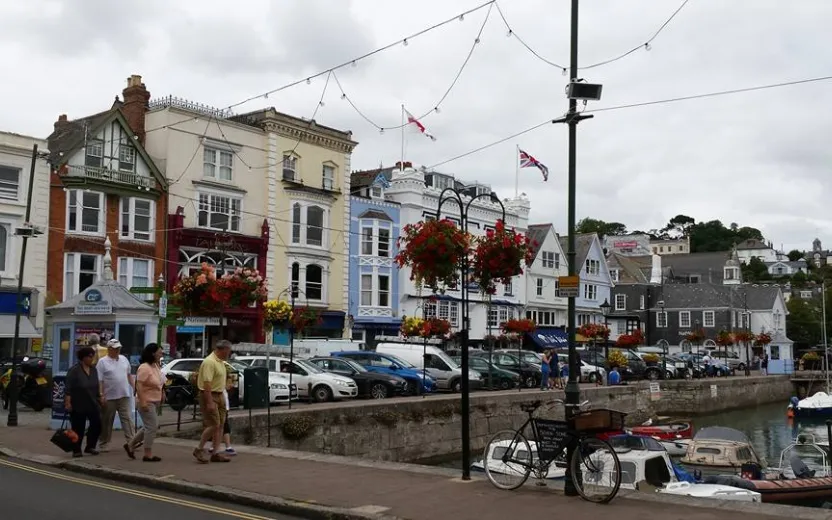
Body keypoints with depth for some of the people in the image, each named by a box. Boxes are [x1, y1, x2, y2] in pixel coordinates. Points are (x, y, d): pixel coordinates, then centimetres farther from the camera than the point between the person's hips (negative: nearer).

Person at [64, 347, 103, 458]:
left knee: (97, 424, 1)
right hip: (78, 406, -6)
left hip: (92, 405, 6)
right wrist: (68, 403, -19)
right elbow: (68, 388, -15)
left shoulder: (93, 370, 8)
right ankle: (76, 450, 14)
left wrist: (100, 397, 13)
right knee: (78, 428, 2)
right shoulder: (74, 370, -12)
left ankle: (90, 447, 16)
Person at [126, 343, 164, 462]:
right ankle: (148, 455, 2)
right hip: (147, 402, -9)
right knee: (151, 427, -6)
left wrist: (162, 394, 15)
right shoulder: (144, 368, -19)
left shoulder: (156, 366, 9)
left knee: (149, 427, 16)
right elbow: (139, 386, -22)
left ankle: (130, 445, 28)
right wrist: (143, 402, -25)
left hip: (155, 402, 9)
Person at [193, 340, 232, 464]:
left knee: (220, 424, 7)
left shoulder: (220, 361, 12)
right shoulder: (210, 362, -19)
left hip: (219, 395, 10)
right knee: (214, 425, -11)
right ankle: (199, 449, 4)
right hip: (209, 395, -10)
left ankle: (215, 453, 11)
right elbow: (207, 384, -24)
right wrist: (209, 402, -28)